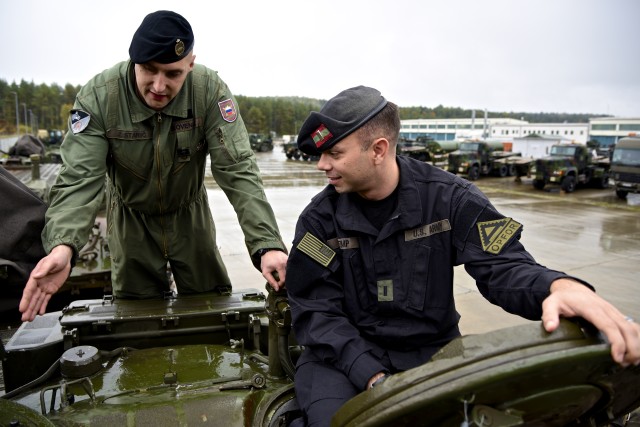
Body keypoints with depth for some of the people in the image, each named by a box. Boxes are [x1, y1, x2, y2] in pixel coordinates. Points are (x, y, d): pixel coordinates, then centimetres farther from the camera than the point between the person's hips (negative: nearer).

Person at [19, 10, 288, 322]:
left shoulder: (210, 91, -25)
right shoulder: (98, 96, -24)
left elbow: (238, 170, -28)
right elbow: (79, 178, -27)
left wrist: (266, 244, -39)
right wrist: (62, 246, -46)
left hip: (190, 215, 0)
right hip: (131, 220, 0)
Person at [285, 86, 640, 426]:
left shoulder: (448, 197, -6)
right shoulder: (319, 219, -6)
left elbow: (503, 264, -11)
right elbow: (316, 310, -9)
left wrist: (561, 287, -35)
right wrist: (373, 379, -23)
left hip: (432, 351, 1)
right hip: (346, 355, -1)